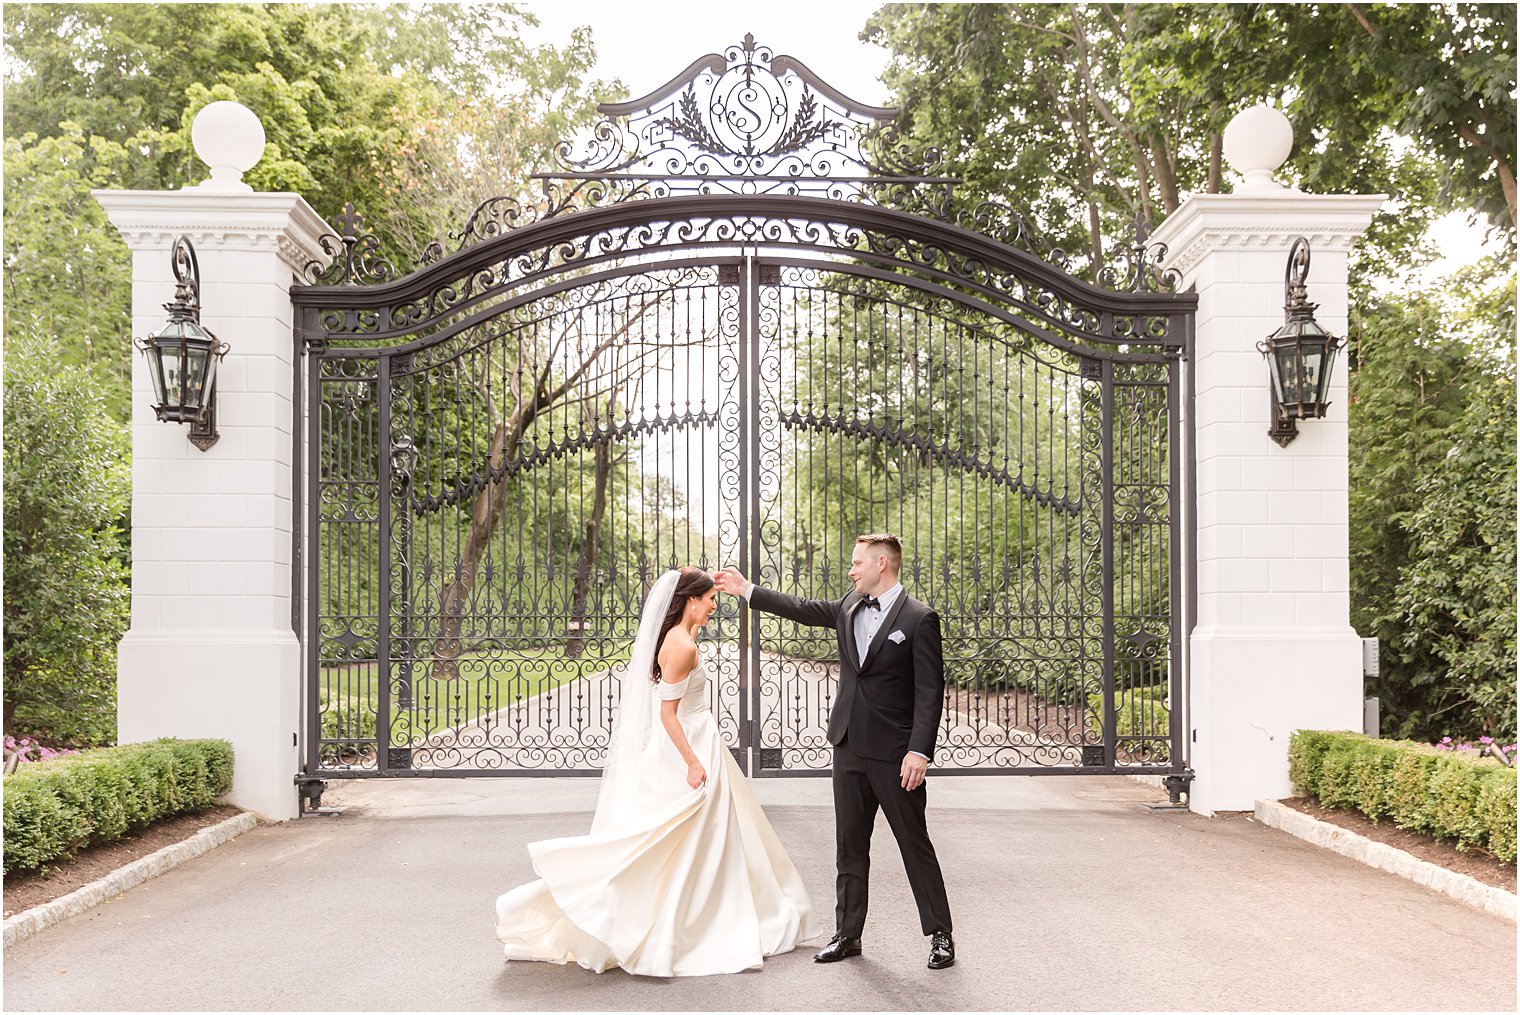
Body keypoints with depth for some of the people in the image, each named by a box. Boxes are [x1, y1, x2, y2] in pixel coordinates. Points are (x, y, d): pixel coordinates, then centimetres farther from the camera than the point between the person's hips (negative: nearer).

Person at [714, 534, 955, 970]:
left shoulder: (919, 618, -12)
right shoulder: (850, 607, 9)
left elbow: (930, 691, -14)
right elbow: (802, 609, 20)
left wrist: (919, 752, -19)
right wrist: (746, 589, 22)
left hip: (894, 754, -6)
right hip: (850, 748, 7)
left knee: (915, 844, 3)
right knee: (850, 846, 12)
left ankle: (940, 935, 16)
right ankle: (848, 934, 22)